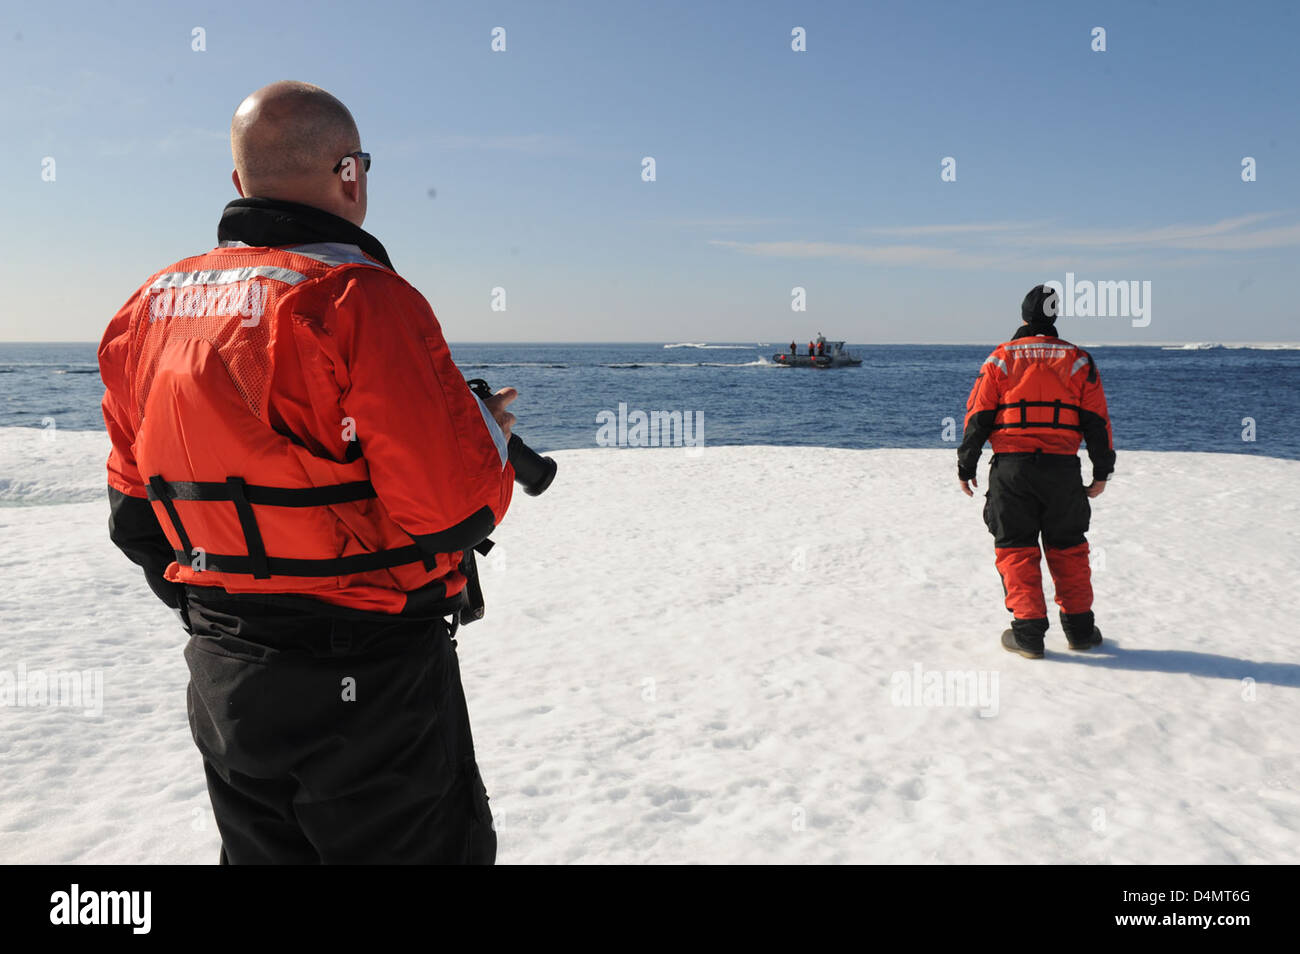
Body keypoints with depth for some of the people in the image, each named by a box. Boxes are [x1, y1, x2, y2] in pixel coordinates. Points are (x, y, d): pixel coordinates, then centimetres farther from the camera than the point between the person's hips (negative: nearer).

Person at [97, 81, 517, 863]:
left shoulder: (153, 306, 5)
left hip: (222, 679, 7)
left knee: (263, 851, 23)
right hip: (366, 682, -7)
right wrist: (491, 433, -2)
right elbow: (456, 506, -23)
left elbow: (136, 511, 11)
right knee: (420, 844, 11)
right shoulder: (362, 301, -19)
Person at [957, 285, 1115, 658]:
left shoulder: (1000, 358, 3)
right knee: (1067, 547, 14)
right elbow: (1096, 420, 6)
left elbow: (978, 416, 0)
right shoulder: (1078, 360, 8)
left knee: (1016, 549, 5)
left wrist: (966, 467, 6)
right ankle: (1079, 627, 19)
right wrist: (1101, 472, 12)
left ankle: (1029, 631, 2)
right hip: (1063, 467, 2)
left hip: (1011, 467, -2)